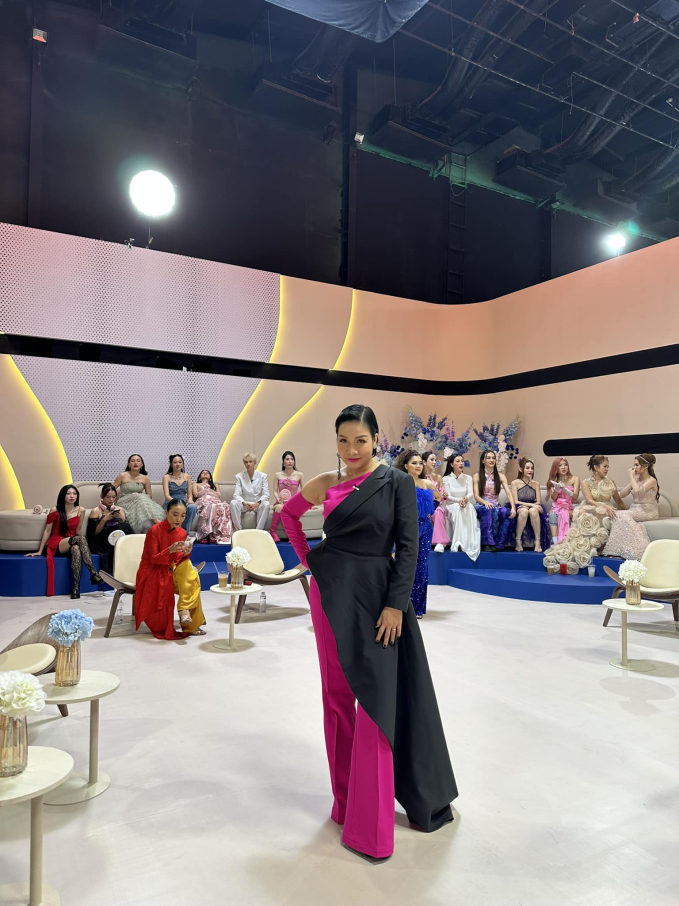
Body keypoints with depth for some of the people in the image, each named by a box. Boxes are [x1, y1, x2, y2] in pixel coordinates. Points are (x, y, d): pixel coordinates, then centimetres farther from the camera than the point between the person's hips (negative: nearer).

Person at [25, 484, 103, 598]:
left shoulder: (81, 510, 5)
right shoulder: (55, 510, 0)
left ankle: (76, 588, -45)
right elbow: (47, 531, 2)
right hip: (56, 544, -2)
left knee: (76, 549, -38)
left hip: (72, 545, 2)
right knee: (80, 538, -34)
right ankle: (93, 573, -45)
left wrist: (81, 544, -3)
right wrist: (39, 551, 1)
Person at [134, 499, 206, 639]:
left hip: (171, 570, 6)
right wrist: (170, 550, -37)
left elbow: (178, 560, -1)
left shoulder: (181, 533, 0)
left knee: (190, 575, -26)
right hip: (152, 572, -6)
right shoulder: (154, 530, -17)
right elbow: (154, 560, -19)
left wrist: (186, 553, -24)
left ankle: (185, 610, -23)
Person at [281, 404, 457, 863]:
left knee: (376, 702, 1)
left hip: (377, 597, -2)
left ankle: (371, 826, 16)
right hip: (332, 595, 3)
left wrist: (395, 604, -13)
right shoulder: (326, 483, 4)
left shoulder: (397, 482, -4)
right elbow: (289, 514, 20)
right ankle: (347, 798, 28)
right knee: (338, 696, 10)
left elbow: (408, 546, -7)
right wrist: (307, 557, 10)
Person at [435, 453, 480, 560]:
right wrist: (459, 500, -27)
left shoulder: (468, 478, 11)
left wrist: (466, 498, -29)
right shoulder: (446, 479, 3)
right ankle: (458, 542, -43)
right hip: (451, 507, -2)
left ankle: (469, 542, -39)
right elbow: (447, 497, -7)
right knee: (457, 508, -36)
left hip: (466, 506, 2)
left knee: (470, 507, -33)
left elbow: (471, 494, -3)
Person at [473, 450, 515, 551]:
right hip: (481, 506, -2)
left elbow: (509, 493, -3)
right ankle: (487, 543, -40)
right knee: (488, 510, -38)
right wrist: (486, 503, -28)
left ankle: (499, 544, -28)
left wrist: (513, 507, -22)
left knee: (507, 512, -32)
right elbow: (476, 496, -5)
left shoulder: (500, 477, 10)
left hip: (496, 506, 2)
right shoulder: (477, 476, 4)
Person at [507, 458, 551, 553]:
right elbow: (515, 502, -8)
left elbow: (538, 502, 3)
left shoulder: (536, 484, 10)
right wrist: (531, 504, -18)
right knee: (524, 510, -38)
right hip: (519, 510, -2)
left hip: (533, 508, 2)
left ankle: (538, 541, -30)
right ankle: (518, 541, -27)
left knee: (533, 510, -35)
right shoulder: (515, 483, 0)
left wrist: (530, 506, -18)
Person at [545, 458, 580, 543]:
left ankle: (562, 542, -36)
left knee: (562, 514, -35)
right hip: (557, 506, 2)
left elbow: (575, 497, -7)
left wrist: (564, 489, -24)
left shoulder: (574, 479, 4)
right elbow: (553, 498, 2)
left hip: (570, 507, -2)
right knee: (552, 514, -32)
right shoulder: (553, 480, 11)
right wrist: (556, 489, -19)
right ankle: (555, 543, -40)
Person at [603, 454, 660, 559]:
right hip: (636, 510, 6)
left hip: (648, 511, -6)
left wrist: (631, 476, -13)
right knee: (617, 515, -24)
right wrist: (632, 479, 1)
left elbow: (638, 490, -26)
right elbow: (622, 494, 7)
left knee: (622, 515, -29)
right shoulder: (635, 479, 14)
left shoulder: (651, 480, -6)